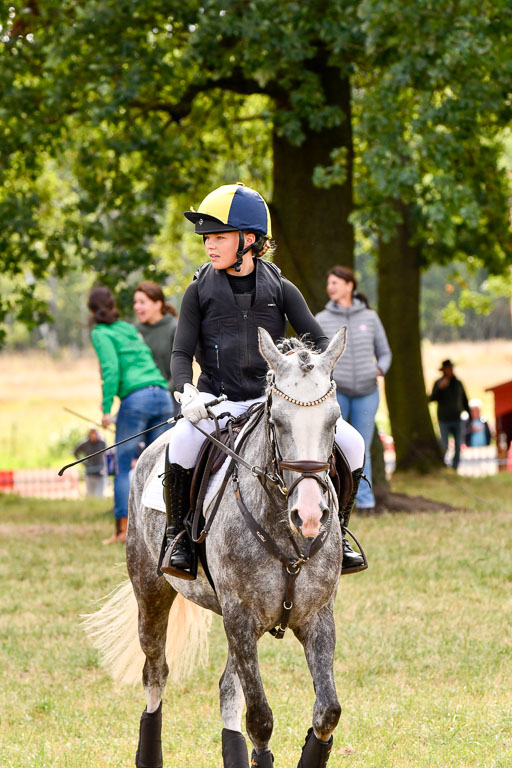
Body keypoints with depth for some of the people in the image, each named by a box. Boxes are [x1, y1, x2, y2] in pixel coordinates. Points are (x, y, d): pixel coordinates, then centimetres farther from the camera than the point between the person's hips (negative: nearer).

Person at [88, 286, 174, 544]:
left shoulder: (101, 334, 4)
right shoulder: (130, 330, 24)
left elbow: (111, 369, -8)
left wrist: (106, 409, -10)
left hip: (136, 397, -6)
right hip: (163, 396, 6)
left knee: (123, 467, 0)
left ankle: (122, 530, -5)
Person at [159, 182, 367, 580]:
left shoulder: (279, 288, 4)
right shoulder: (200, 291, 2)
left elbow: (319, 341, 3)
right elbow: (182, 353, 0)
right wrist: (187, 393, -20)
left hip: (273, 400, 2)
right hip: (218, 401, -2)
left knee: (350, 443, -13)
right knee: (183, 442, -35)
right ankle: (178, 533, -14)